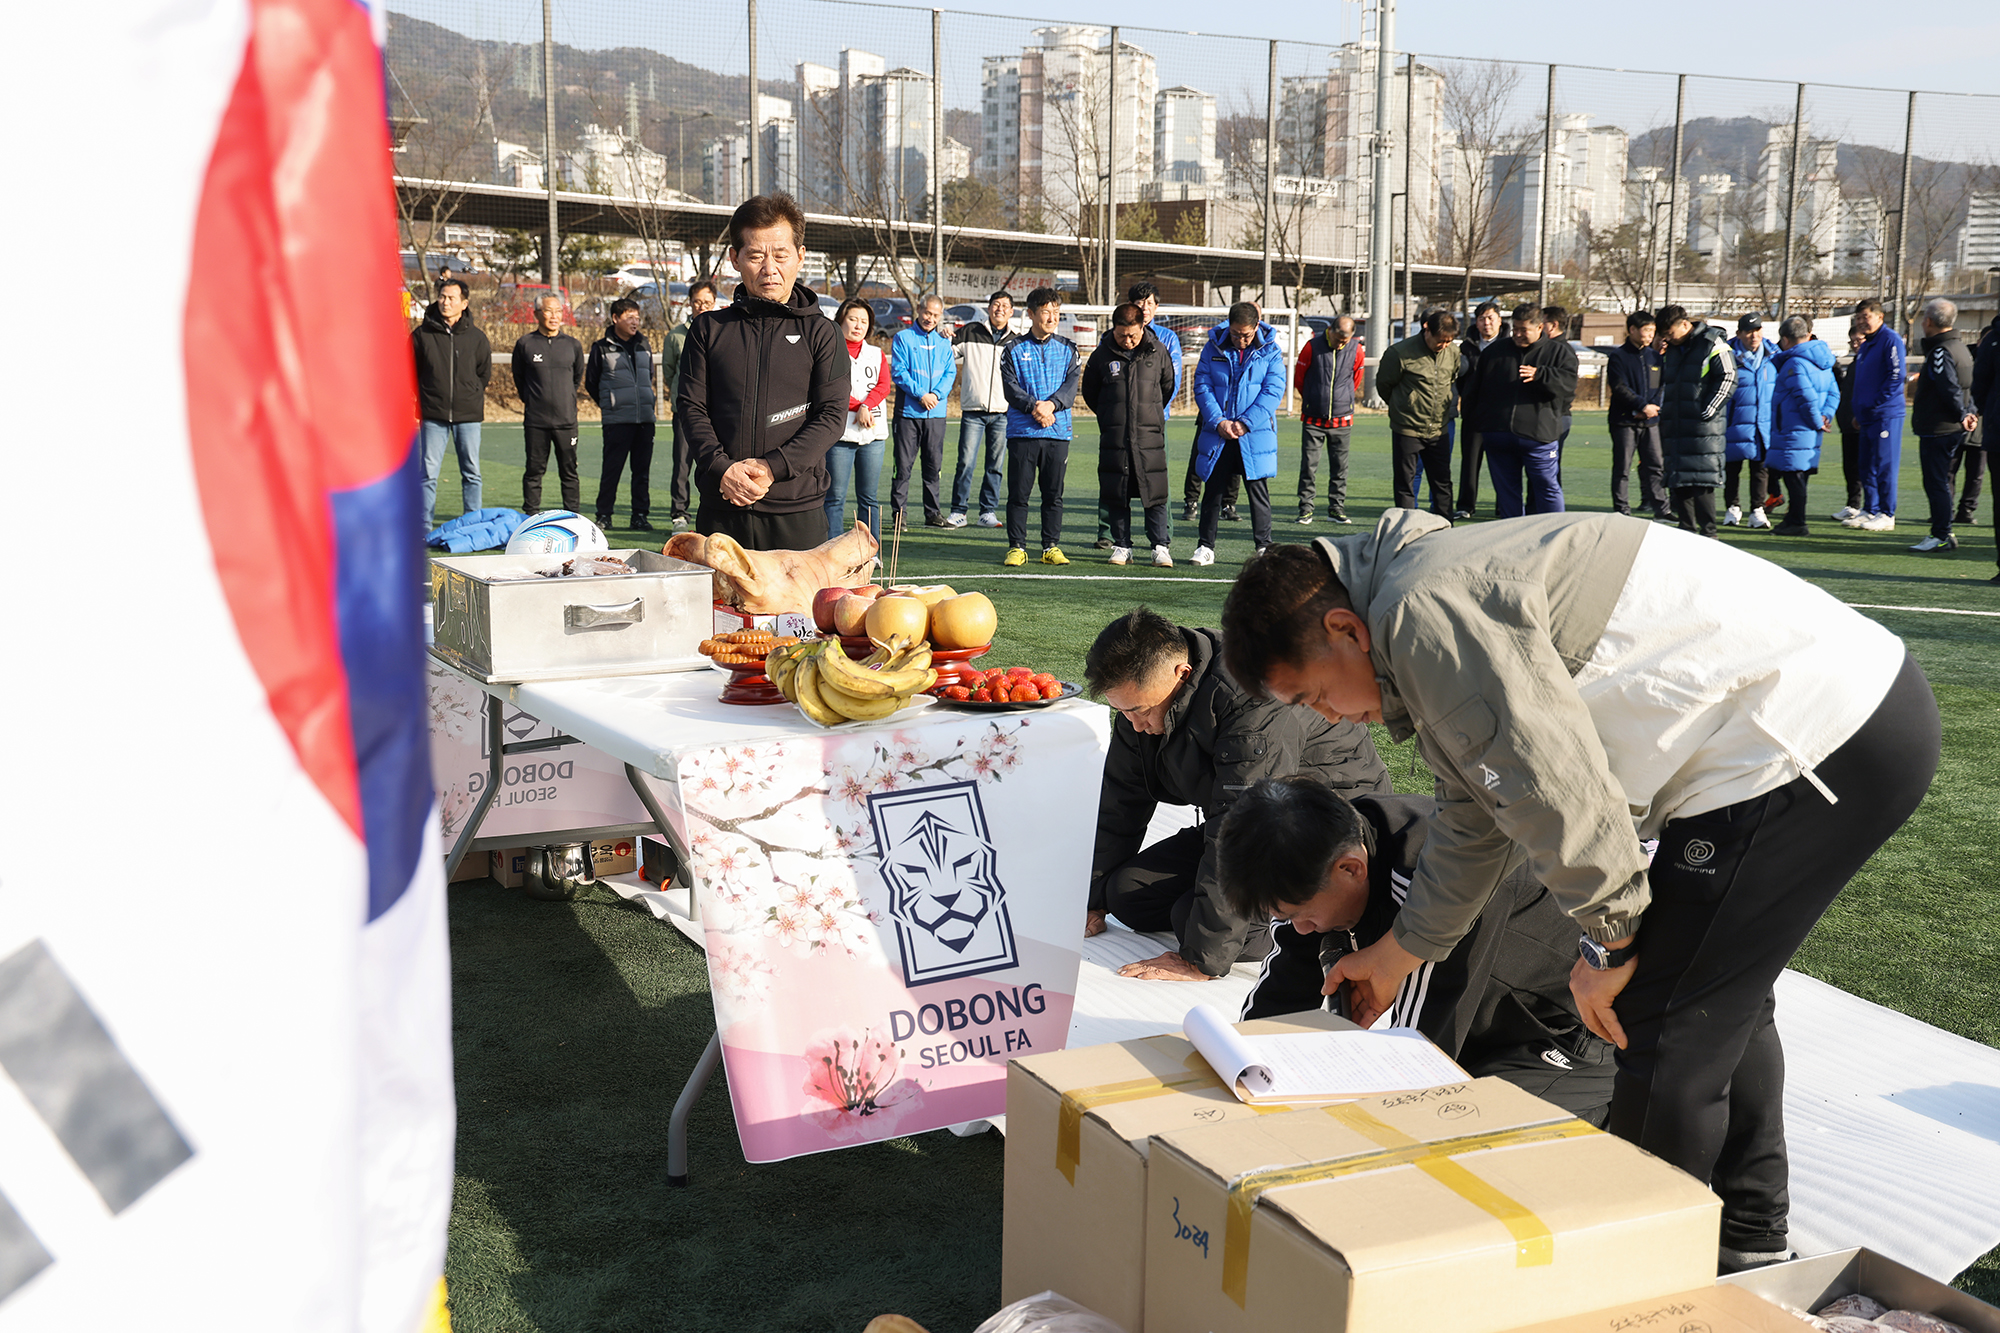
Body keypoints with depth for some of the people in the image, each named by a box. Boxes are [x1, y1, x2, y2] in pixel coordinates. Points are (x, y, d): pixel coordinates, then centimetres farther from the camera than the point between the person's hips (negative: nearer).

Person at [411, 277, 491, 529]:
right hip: (433, 415, -1)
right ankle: (424, 525, 4)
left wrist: (471, 395, 9)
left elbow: (484, 373, 15)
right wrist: (423, 397, 4)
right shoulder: (422, 334, 1)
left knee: (471, 472, 6)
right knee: (429, 472, -2)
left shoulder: (476, 336, 3)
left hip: (468, 415, 1)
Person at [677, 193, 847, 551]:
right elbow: (693, 410, 5)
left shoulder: (821, 333, 7)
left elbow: (832, 417, -2)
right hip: (721, 512, 1)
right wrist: (723, 470, -13)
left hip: (798, 512, -1)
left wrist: (771, 468, -14)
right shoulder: (709, 330, 11)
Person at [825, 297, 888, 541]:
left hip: (872, 433, 4)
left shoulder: (876, 354, 18)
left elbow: (883, 386, 3)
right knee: (835, 498, -4)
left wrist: (865, 406, -14)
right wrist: (858, 405, -13)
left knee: (868, 498, 6)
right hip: (839, 434, -4)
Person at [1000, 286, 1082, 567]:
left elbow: (1072, 384, 0)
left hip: (1058, 431, 2)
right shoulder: (1015, 349, 5)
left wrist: (1051, 404, -17)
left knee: (1054, 493, 6)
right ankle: (1016, 548, 6)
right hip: (1022, 431, -2)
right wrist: (1034, 406, -18)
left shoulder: (1067, 349, 11)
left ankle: (1052, 546, 14)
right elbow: (1010, 386, -4)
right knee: (1018, 493, -1)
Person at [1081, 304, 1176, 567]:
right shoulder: (1102, 355, 2)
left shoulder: (1157, 352, 3)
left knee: (1155, 495, -3)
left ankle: (1161, 546, 4)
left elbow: (1168, 387, 17)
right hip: (1113, 438, 1)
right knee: (1116, 495, 3)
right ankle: (1122, 545, 14)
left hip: (1150, 436, -1)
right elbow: (1089, 392, 15)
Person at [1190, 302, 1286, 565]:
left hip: (1255, 434, -1)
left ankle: (1264, 545, 8)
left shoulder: (1270, 352, 1)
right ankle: (1205, 545, 14)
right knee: (1212, 489, 5)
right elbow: (1202, 386, 1)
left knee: (1258, 489, 0)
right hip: (1217, 434, 2)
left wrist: (1246, 422, -15)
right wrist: (1217, 421, -12)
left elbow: (1272, 391, -5)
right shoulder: (1213, 348, 4)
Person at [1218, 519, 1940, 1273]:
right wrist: (1397, 954, 36)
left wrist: (1607, 940, -7)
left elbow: (1555, 783, -22)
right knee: (1723, 1000, 23)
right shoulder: (1441, 602, 17)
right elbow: (1475, 816, 27)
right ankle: (1746, 1245, 38)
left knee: (1665, 1031, -5)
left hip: (1814, 735, -11)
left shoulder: (1426, 612, -17)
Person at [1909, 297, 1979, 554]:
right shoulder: (1962, 348, 15)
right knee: (1942, 481, 16)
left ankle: (1941, 535, -4)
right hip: (1956, 430, 10)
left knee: (1935, 482, -5)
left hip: (1938, 430, -10)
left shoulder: (1940, 352, -17)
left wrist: (1962, 415, -17)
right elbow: (1971, 386, 17)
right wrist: (1970, 413, 10)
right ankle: (1944, 534, 20)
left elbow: (1950, 389, -25)